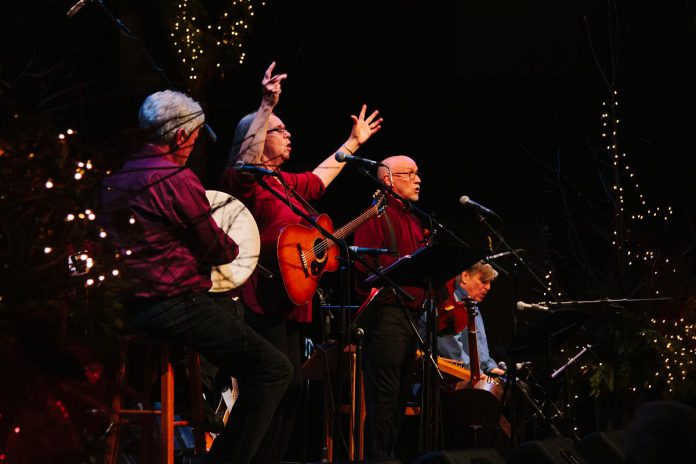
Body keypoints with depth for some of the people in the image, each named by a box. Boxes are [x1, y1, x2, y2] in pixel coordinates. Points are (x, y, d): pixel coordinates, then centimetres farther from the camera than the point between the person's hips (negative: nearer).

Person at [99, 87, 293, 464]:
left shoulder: (114, 181, 11)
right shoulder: (177, 179, -13)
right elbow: (217, 249, -8)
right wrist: (231, 247, 14)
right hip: (178, 304, -9)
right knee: (273, 369, -8)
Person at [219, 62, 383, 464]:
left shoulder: (285, 184, 20)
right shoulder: (246, 180, -6)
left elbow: (321, 176, 39)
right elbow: (246, 155, -29)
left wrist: (354, 142, 47)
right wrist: (266, 106, -35)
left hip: (289, 302, 10)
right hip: (264, 299, -10)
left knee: (291, 388, 9)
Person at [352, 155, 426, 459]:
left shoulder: (413, 220, 23)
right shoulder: (377, 215, -5)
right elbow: (365, 263, -16)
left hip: (411, 314, 9)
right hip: (386, 312, -9)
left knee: (401, 396, 10)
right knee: (384, 395, -12)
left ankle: (389, 454, 14)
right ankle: (376, 457, -11)